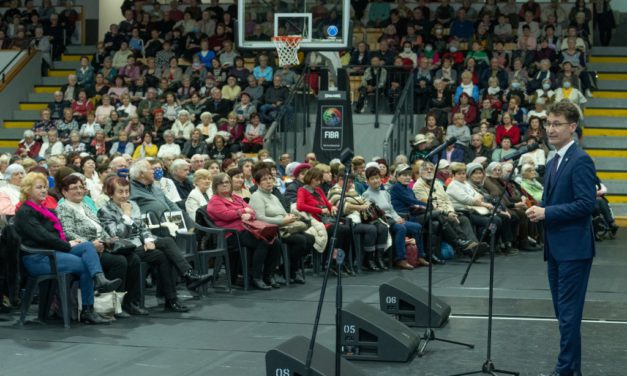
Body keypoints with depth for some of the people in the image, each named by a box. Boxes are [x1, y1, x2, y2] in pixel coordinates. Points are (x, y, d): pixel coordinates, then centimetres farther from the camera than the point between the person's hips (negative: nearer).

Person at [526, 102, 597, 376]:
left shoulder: (581, 161, -13)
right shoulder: (553, 163, 16)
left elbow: (586, 203, -21)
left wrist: (546, 212, -19)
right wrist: (538, 211, 1)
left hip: (574, 248, -9)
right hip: (556, 248, 9)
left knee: (569, 312, -7)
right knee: (562, 311, 14)